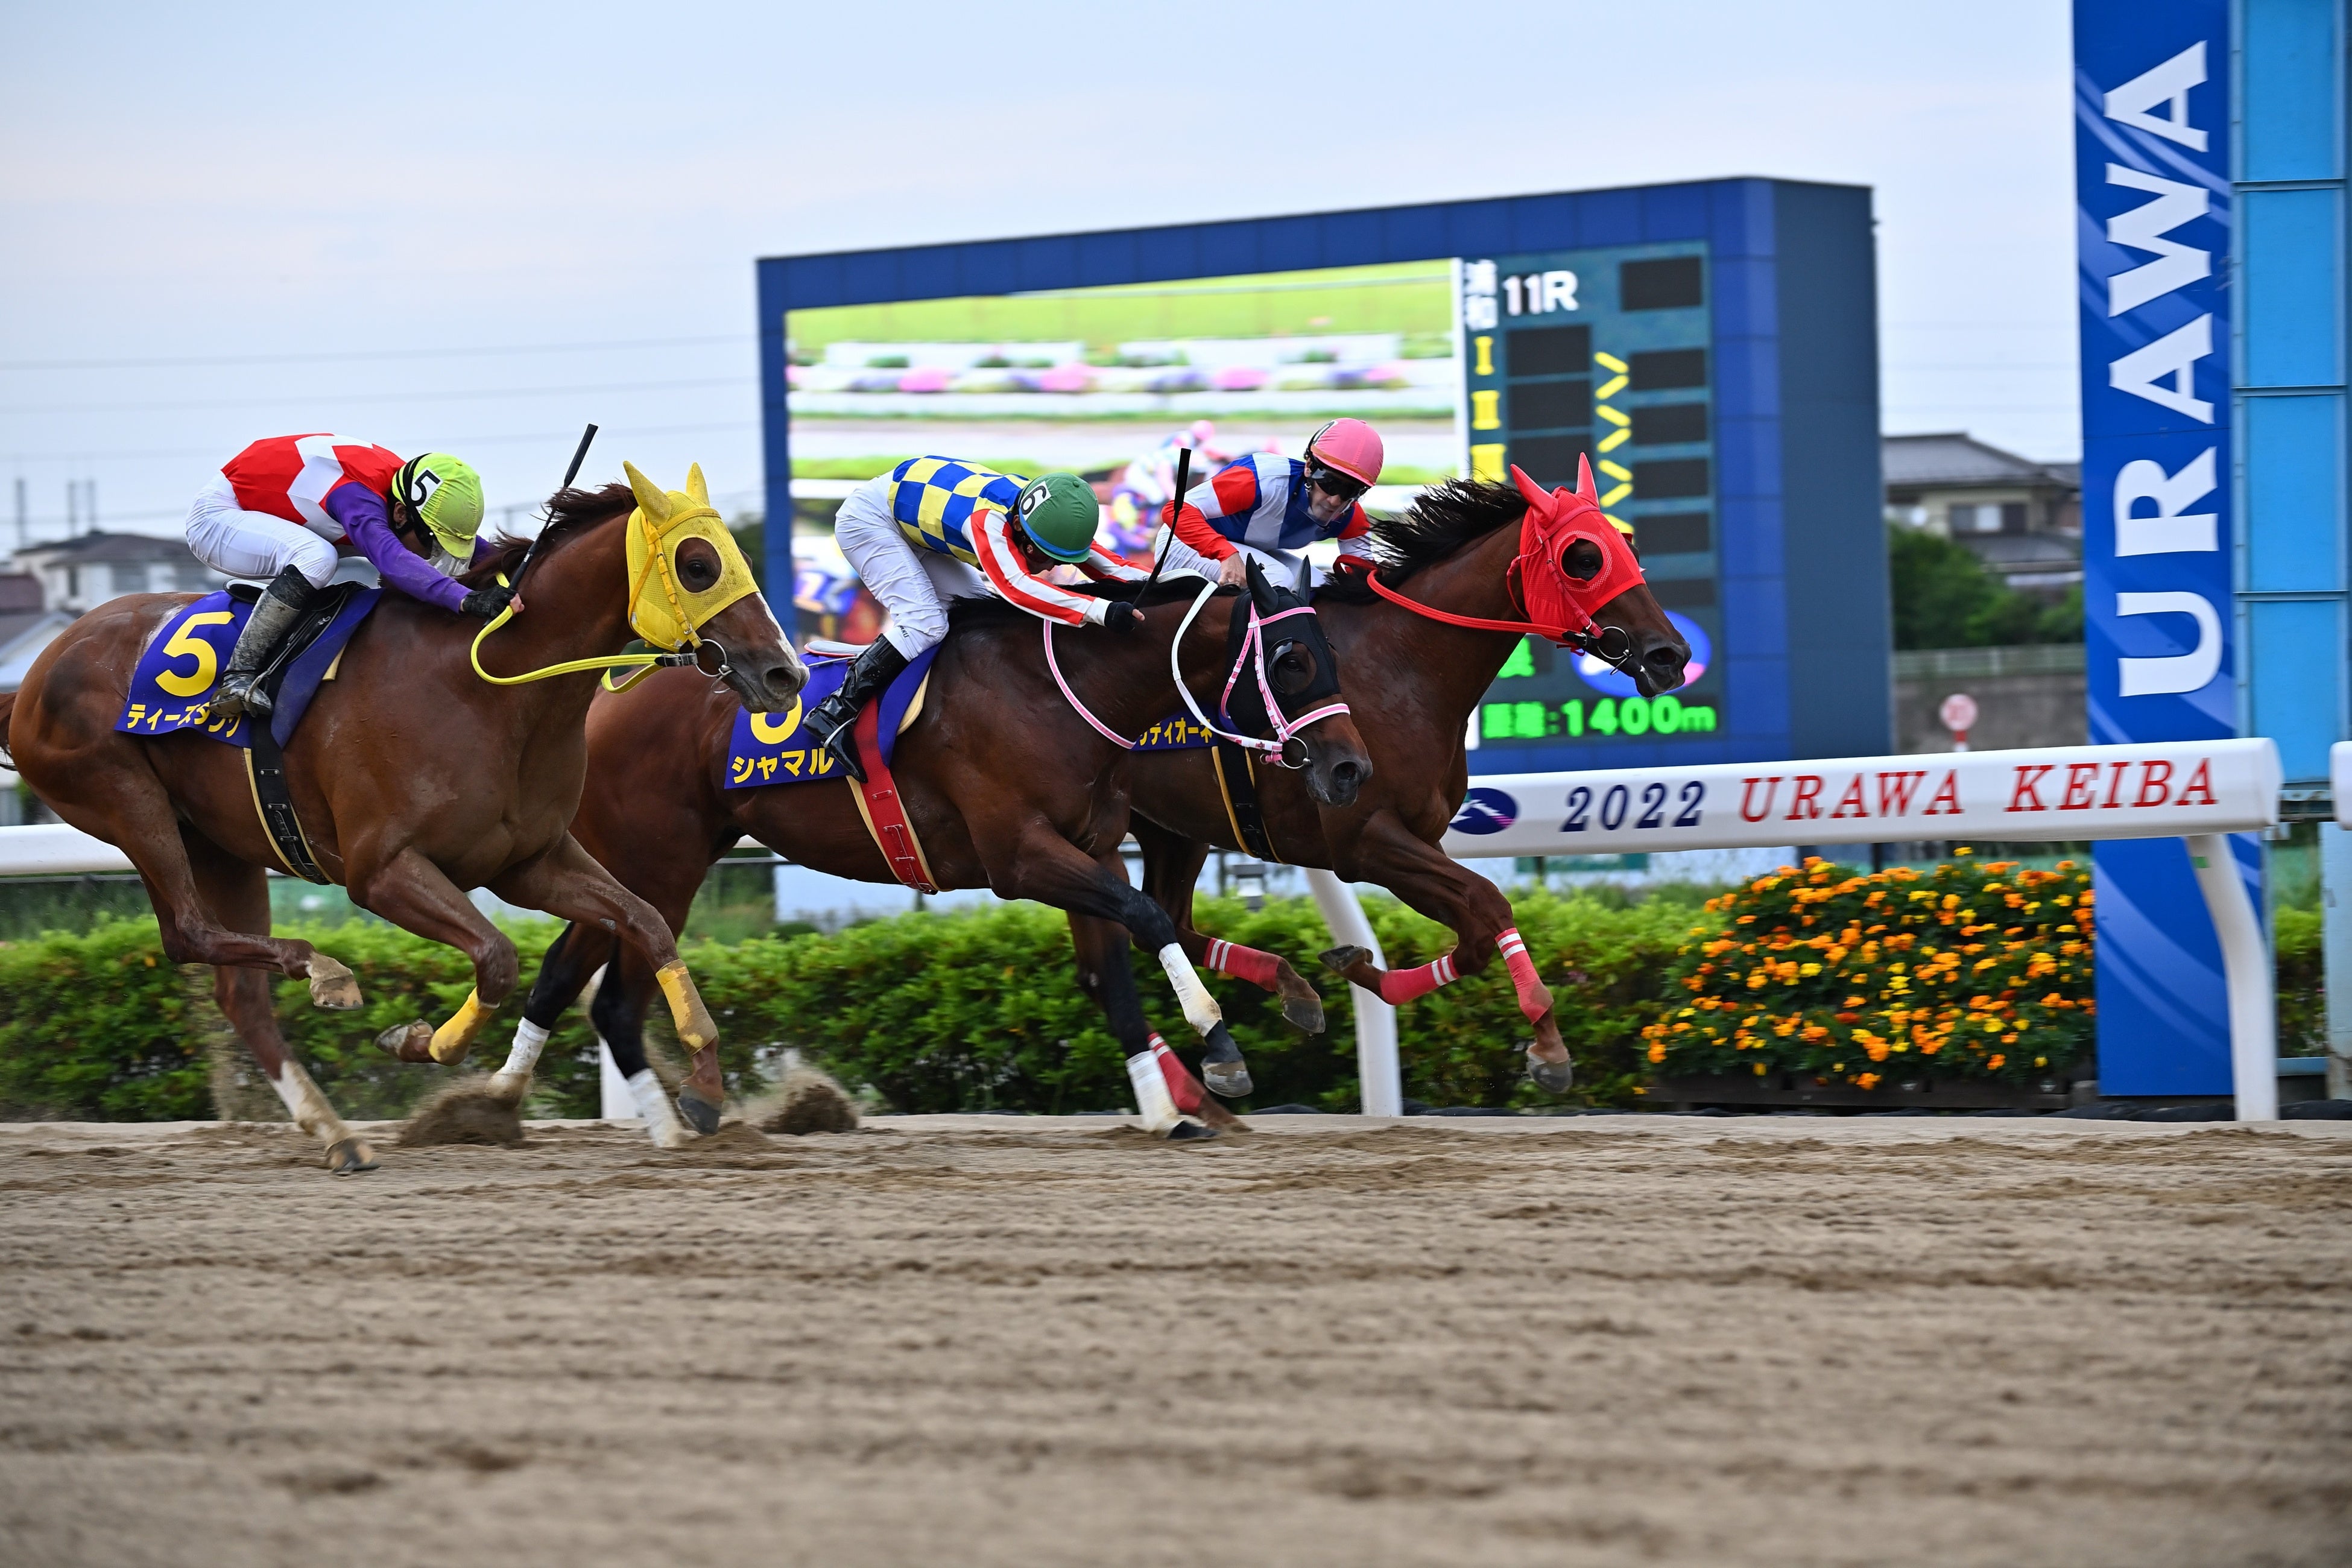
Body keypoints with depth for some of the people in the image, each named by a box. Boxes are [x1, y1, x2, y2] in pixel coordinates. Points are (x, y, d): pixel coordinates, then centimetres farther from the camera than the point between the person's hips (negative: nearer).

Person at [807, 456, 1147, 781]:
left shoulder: (1045, 515, -16)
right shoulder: (990, 519, -39)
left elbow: (1091, 555, -2)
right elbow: (1014, 585, -53)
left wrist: (1140, 578, -22)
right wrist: (1101, 610, -62)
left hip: (914, 527, 9)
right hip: (867, 518, -9)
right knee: (925, 623, -22)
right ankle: (835, 713, -19)